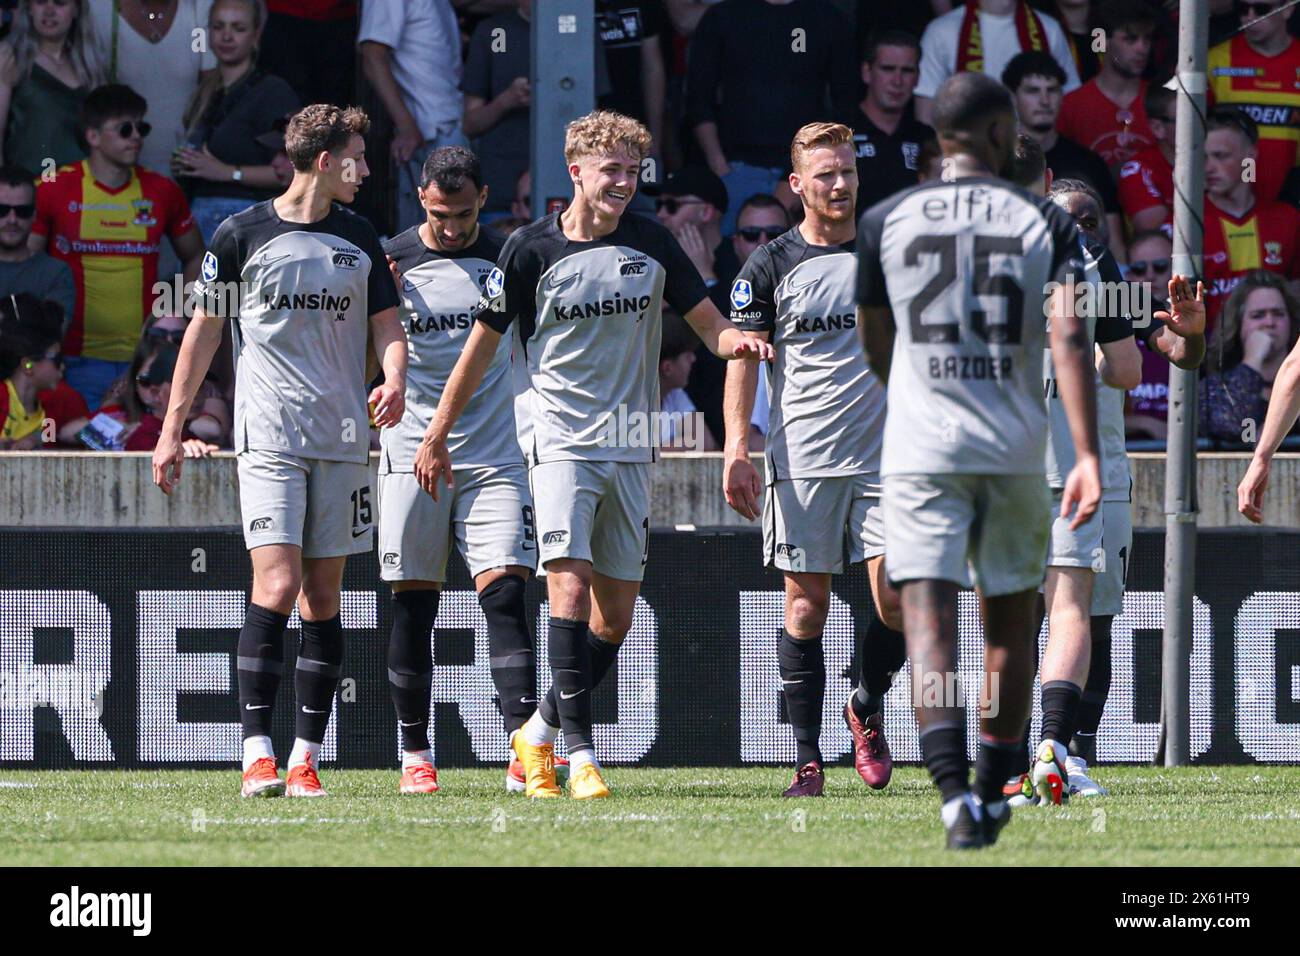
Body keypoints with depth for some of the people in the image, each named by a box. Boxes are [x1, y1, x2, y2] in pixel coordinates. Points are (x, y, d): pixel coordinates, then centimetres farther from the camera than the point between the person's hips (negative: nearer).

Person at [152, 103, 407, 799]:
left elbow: (387, 325, 15)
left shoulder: (360, 240, 11)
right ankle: (257, 755, -14)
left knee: (323, 593, 3)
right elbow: (204, 330, 7)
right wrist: (172, 428, 6)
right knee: (277, 585, -15)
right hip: (268, 434, -4)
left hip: (342, 439, 4)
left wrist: (394, 380, -8)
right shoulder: (241, 235, 0)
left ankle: (305, 758, 6)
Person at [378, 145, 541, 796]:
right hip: (412, 454, 0)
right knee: (413, 606, 2)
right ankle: (415, 754, 13)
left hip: (495, 455, 0)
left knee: (504, 595, -11)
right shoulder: (390, 262, 2)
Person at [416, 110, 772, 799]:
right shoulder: (532, 249, -4)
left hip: (630, 449, 4)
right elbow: (484, 341, 3)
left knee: (616, 617, 5)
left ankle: (540, 731, 23)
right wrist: (436, 436, 4)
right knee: (570, 582, -19)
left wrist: (737, 342, -14)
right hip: (558, 438, -4)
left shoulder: (650, 244, 5)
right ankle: (579, 751, -19)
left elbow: (707, 321, 11)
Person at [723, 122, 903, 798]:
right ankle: (807, 759, 4)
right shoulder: (771, 266, 3)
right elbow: (741, 358, 1)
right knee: (806, 607, -2)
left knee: (896, 601, -8)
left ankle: (867, 710, 19)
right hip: (801, 462, -1)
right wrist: (737, 449, -10)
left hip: (884, 457, 1)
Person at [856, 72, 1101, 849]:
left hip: (920, 451, 0)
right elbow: (1069, 334, -12)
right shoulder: (1044, 222, 0)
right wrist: (1088, 455, -16)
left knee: (929, 621, -8)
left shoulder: (886, 221, 4)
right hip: (1016, 449, 1)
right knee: (1011, 624, 16)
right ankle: (992, 798, 23)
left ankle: (955, 795, -26)